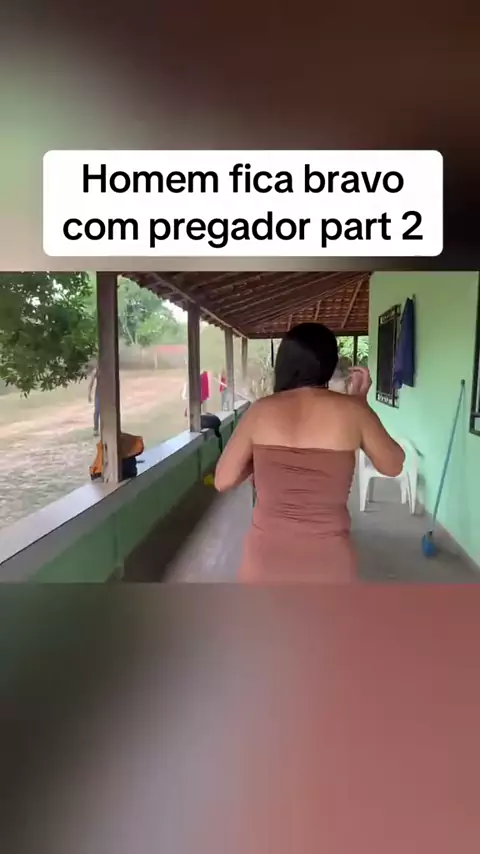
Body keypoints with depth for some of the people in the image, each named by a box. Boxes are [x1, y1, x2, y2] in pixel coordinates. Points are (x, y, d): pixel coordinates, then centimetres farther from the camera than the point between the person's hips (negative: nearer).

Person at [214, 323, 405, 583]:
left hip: (266, 559, 1)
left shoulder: (261, 410, -5)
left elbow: (223, 481, -2)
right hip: (328, 564, 0)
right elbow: (393, 465, 9)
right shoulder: (351, 410, -7)